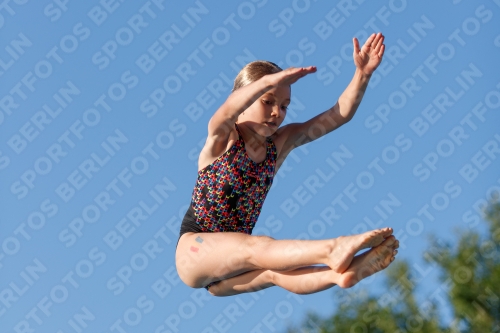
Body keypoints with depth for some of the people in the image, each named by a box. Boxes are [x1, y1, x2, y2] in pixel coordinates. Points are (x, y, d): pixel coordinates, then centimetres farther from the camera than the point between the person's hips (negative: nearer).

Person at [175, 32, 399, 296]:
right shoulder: (222, 138, -7)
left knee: (274, 270, -28)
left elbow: (340, 114, -1)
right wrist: (269, 80, -51)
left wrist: (362, 74, -18)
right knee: (256, 247, -34)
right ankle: (332, 250, -57)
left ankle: (339, 273, -55)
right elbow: (228, 111, -33)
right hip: (193, 249, -5)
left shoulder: (281, 143, 6)